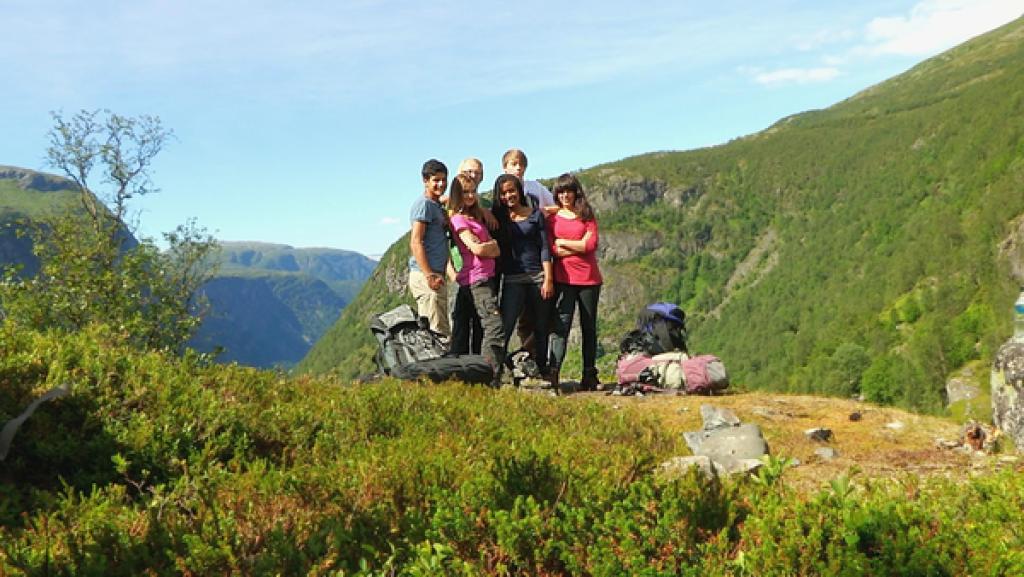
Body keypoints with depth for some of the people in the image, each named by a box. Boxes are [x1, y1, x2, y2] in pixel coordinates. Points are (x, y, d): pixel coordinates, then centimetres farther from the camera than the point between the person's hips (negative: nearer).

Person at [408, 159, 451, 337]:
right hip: (425, 275, -10)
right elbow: (415, 242, -16)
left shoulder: (438, 206, 21)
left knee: (430, 331, 12)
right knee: (438, 333, -13)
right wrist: (429, 275, -22)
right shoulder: (424, 204, -8)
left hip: (435, 275, 10)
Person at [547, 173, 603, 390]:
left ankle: (589, 375, 15)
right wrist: (579, 246, -6)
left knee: (589, 326, 7)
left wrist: (563, 243, -3)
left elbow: (591, 244, -5)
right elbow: (551, 249, -4)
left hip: (589, 278, 1)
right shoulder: (551, 218, 8)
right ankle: (553, 372, -18)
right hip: (563, 278, -1)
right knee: (562, 323, -13)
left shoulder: (587, 215, 8)